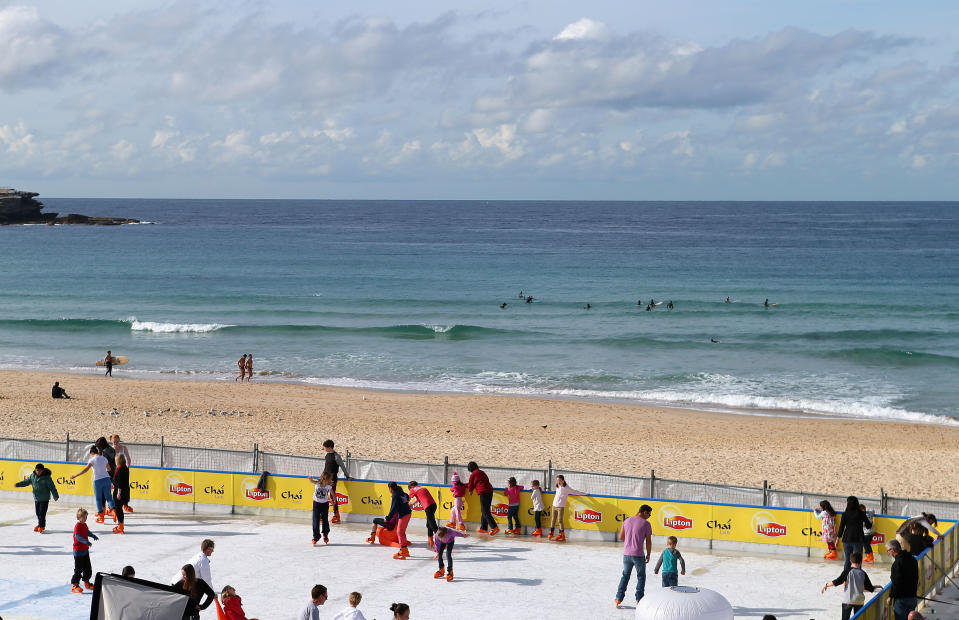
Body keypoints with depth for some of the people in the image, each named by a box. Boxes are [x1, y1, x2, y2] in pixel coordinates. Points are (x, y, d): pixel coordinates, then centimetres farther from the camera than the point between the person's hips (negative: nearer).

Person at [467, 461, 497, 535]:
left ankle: (494, 527, -20)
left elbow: (471, 485, 8)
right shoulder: (481, 472, 21)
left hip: (483, 493, -8)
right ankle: (483, 528, 20)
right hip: (490, 491, 8)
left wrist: (470, 490, 32)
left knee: (486, 512, -9)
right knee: (484, 511, 16)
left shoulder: (473, 474, -1)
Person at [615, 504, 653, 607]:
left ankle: (619, 598, 12)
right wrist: (648, 554, 6)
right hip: (639, 555, -4)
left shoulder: (627, 521, 5)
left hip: (626, 554, 4)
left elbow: (621, 537, 10)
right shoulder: (646, 524, -9)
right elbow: (648, 541, -6)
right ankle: (639, 600, 13)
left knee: (625, 576, 17)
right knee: (641, 577, 13)